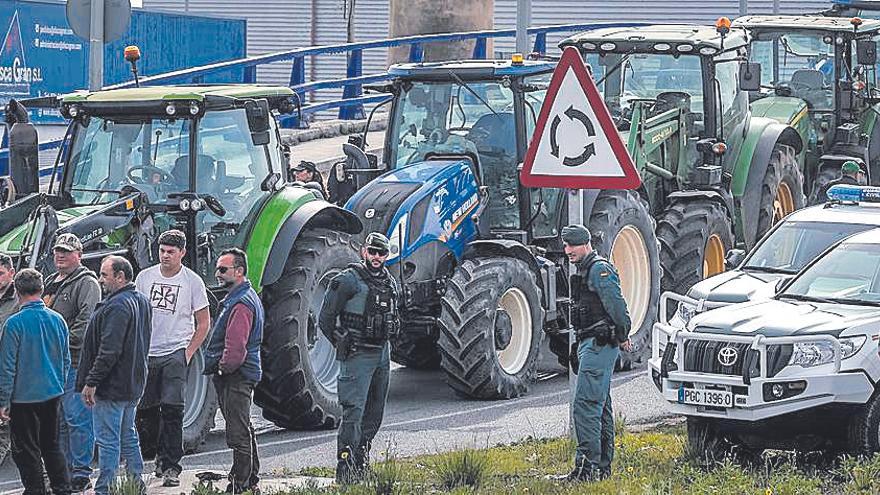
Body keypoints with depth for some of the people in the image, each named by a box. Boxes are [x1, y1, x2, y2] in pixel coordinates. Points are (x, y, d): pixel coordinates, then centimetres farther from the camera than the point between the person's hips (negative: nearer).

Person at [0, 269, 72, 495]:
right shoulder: (57, 320, 0)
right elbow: (66, 360, 11)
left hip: (24, 397, -5)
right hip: (53, 395, 5)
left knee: (26, 450, 6)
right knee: (52, 445, 17)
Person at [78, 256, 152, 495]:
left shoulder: (117, 306, -20)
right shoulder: (141, 301, 13)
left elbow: (109, 350, -25)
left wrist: (91, 382, -21)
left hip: (111, 386, -10)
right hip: (134, 384, 10)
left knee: (107, 440, -5)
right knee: (128, 437, 18)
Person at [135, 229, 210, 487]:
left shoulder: (192, 281, 0)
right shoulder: (145, 277, 6)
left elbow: (203, 322, 5)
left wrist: (189, 352, -4)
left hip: (175, 354, -3)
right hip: (145, 354, 3)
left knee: (172, 410, -10)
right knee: (145, 410, 6)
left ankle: (171, 466, -8)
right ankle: (161, 455, 26)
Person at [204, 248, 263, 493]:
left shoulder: (241, 304, -19)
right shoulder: (247, 297, 16)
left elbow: (236, 346, -26)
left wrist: (224, 367, -13)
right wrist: (223, 366, 17)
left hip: (236, 377, -11)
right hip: (243, 374, 11)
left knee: (238, 432, -8)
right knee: (244, 429, 18)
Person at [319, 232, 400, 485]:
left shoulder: (390, 282, 12)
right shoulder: (349, 280, -11)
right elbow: (325, 318, -8)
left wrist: (386, 337, 16)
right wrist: (343, 343, -3)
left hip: (382, 354, 8)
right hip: (358, 356, -8)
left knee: (375, 413, 13)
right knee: (354, 411, -14)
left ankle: (361, 460, 24)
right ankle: (345, 468, -17)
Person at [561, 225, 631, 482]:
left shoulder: (599, 269, -13)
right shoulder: (584, 270, 19)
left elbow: (617, 305, -18)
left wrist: (622, 336, -12)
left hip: (599, 345, -11)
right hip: (590, 344, 11)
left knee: (586, 405, -15)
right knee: (601, 408, 13)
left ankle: (587, 465, -18)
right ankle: (602, 466, 18)